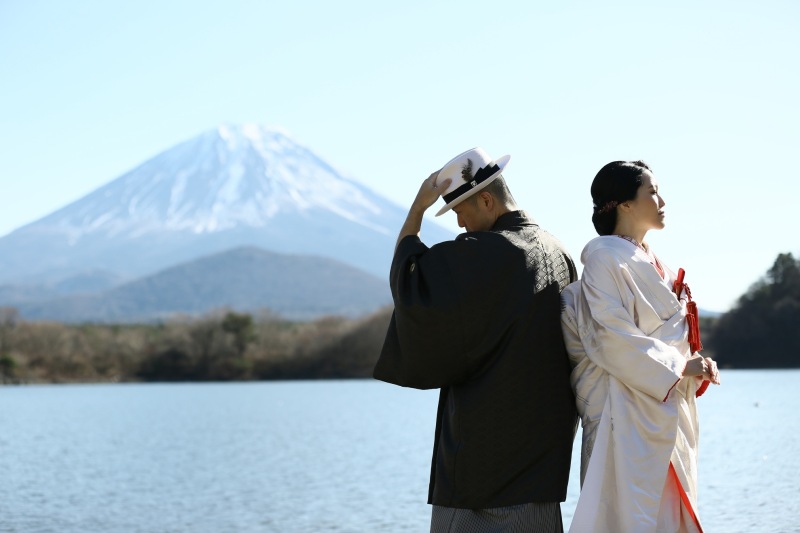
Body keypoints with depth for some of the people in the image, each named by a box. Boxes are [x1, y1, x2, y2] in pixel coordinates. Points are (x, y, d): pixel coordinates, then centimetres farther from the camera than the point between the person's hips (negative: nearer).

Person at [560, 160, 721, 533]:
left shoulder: (649, 262, 16)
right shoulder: (607, 258, -10)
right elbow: (611, 339, -19)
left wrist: (696, 363, 2)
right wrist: (678, 367, -15)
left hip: (667, 410, 9)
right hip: (630, 411, -9)